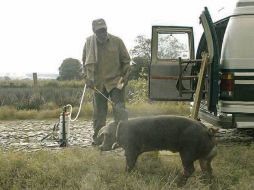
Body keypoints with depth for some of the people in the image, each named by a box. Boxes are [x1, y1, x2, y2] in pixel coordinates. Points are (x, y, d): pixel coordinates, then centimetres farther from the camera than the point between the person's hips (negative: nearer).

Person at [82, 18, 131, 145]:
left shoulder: (117, 41, -5)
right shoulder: (89, 42, 1)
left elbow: (126, 60, 3)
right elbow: (85, 62, 11)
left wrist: (124, 77, -3)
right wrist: (87, 78, 2)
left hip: (115, 82, -2)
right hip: (97, 83, 3)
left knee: (119, 108, -9)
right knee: (98, 111, 9)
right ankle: (97, 137, 20)